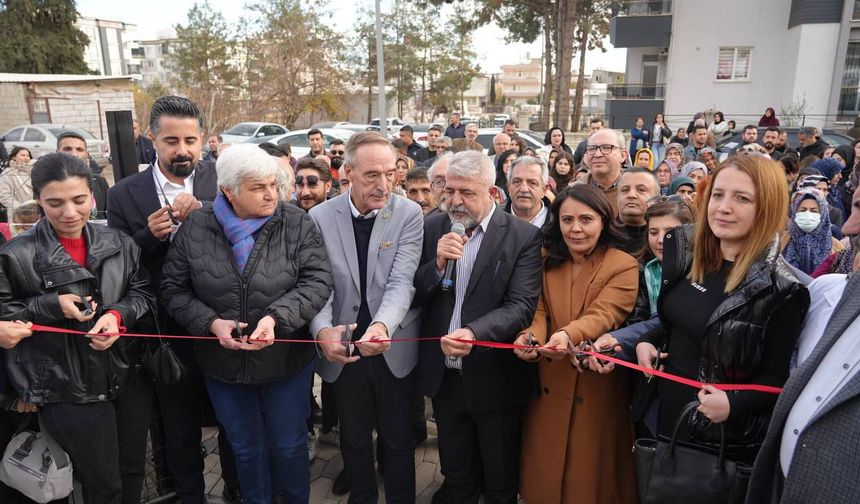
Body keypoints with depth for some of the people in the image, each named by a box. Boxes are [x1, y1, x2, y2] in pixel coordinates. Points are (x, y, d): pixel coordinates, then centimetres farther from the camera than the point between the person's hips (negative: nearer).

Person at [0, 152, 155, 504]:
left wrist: (118, 314, -13)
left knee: (133, 471, 20)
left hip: (130, 377, 4)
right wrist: (51, 305, -18)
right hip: (69, 391, -3)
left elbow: (144, 291, 6)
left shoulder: (118, 244, -1)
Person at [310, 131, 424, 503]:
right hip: (344, 348, 2)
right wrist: (323, 330, -31)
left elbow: (402, 282, -19)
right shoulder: (320, 217, -6)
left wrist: (382, 325, -39)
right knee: (353, 439, 22)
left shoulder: (409, 214, -10)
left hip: (394, 349, -1)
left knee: (398, 440, 17)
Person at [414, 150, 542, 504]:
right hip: (444, 377, 3)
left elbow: (522, 305, -20)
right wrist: (437, 264, -19)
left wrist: (474, 333, -36)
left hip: (496, 379, -3)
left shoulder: (523, 236, -12)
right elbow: (413, 296, 0)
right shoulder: (432, 229, 0)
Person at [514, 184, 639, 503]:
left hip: (597, 388, -3)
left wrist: (569, 335, -47)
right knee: (545, 470, 16)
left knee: (591, 473, 12)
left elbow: (603, 315, -26)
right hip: (548, 385, 4)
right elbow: (539, 310, -5)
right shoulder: (547, 260, 3)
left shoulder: (624, 267, -11)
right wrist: (531, 337, -29)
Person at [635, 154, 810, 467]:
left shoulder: (779, 289, -19)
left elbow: (778, 377, -14)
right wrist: (648, 341, -4)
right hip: (667, 414, 6)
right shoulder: (688, 255, -2)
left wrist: (734, 404, -29)